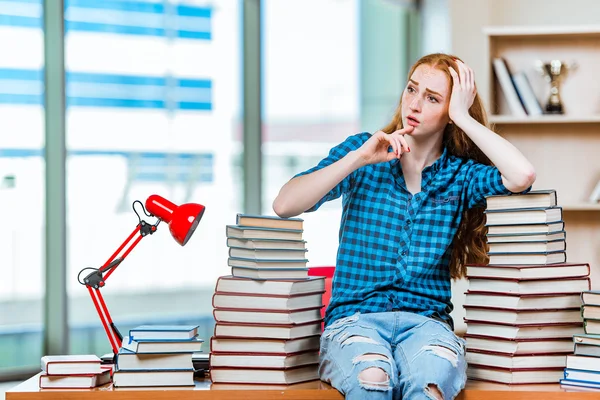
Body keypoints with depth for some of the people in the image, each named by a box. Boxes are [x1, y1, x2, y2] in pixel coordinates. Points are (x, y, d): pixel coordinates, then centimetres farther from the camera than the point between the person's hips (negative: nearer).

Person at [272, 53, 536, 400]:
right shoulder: (361, 150, 9)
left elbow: (523, 176, -14)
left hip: (426, 319, 1)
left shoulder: (461, 175, 9)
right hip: (356, 315, 0)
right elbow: (284, 205, -4)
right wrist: (359, 158, -11)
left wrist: (463, 117, -5)